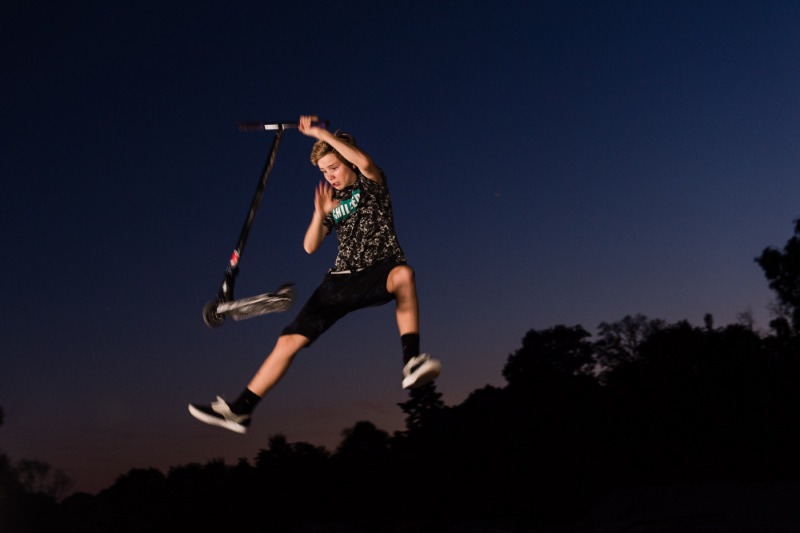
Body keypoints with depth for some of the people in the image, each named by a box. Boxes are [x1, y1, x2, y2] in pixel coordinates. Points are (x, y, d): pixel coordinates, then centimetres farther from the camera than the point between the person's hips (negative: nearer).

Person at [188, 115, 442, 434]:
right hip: (342, 278, 5)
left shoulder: (371, 183, 3)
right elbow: (310, 247, 11)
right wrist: (320, 213, -6)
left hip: (380, 269, -5)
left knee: (403, 274, -43)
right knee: (289, 340, -4)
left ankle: (412, 362, -47)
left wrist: (321, 133, -18)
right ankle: (240, 410, 1)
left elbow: (364, 162, -23)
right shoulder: (332, 200, 17)